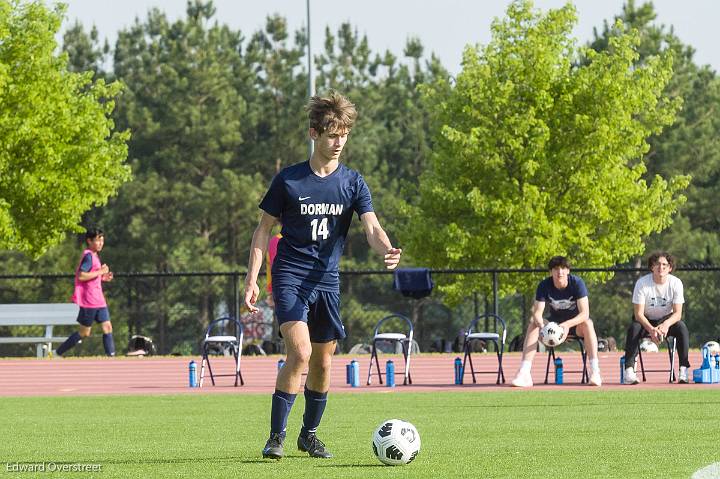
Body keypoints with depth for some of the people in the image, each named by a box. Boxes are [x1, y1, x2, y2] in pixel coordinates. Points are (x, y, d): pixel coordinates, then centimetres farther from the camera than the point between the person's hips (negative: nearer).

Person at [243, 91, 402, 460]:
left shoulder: (352, 183, 3)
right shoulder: (288, 180, -3)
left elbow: (372, 228, -9)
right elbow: (263, 229, 3)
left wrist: (387, 250, -32)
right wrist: (252, 279, -5)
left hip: (327, 280, 4)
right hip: (290, 277, -4)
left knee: (323, 362, 9)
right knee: (300, 351, -21)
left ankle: (309, 434, 28)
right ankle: (276, 436, -14)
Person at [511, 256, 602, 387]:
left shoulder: (577, 283, -21)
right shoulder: (544, 286, -15)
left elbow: (584, 313, -28)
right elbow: (537, 313, -21)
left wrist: (567, 325, -46)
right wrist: (542, 326, -45)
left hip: (576, 324, -2)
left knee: (587, 323, -36)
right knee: (533, 325, -25)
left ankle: (595, 372, -39)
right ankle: (524, 374, -33)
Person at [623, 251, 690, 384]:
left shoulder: (675, 283, -13)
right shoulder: (642, 283, -17)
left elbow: (677, 313, -17)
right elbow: (638, 313, -20)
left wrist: (666, 324, -40)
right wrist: (651, 329, -38)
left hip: (667, 319, 1)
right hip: (646, 321, -1)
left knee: (681, 327, -29)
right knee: (634, 328, -33)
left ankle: (683, 370, -27)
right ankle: (629, 370, -36)